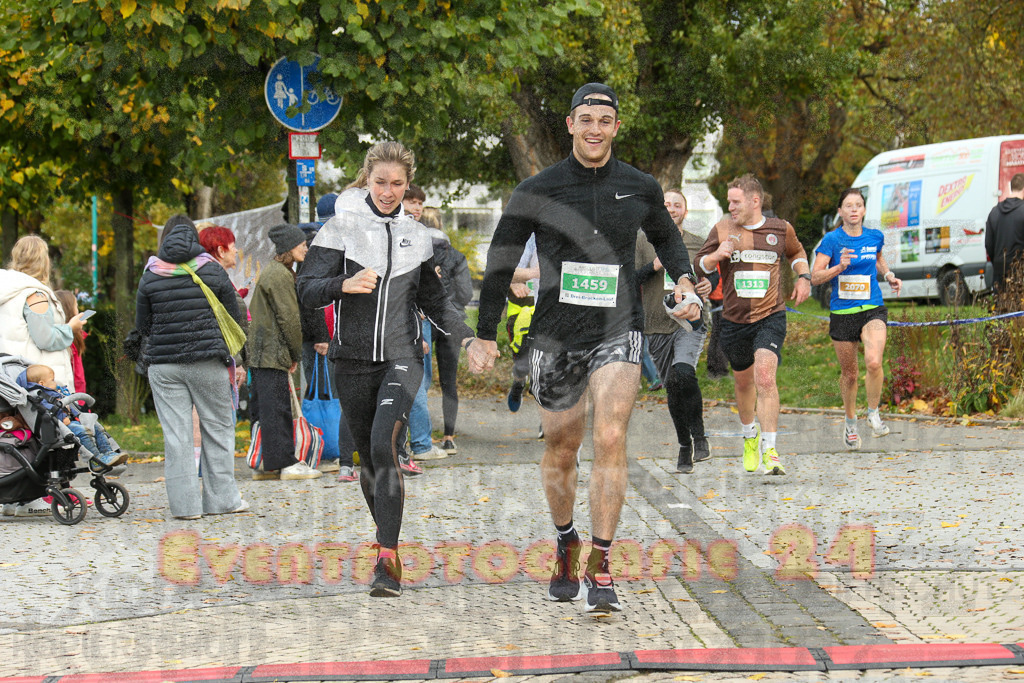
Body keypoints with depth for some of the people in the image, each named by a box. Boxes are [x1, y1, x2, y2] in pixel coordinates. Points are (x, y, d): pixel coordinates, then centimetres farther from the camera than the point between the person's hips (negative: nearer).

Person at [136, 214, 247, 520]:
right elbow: (235, 318, 5)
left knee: (176, 434, 2)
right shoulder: (212, 271, -1)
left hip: (163, 365, 1)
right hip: (208, 362, -1)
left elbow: (142, 325, 7)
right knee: (218, 427, 11)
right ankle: (221, 498, 11)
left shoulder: (150, 277, 1)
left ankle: (185, 503, 1)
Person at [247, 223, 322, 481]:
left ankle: (264, 465, 14)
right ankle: (285, 463, -7)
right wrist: (296, 354, -6)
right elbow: (289, 318, -16)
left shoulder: (270, 271, 19)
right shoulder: (280, 274, -14)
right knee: (276, 407, -8)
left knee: (264, 409, 11)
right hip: (273, 352, -10)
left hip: (261, 351, 10)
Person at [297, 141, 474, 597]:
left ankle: (387, 561, -24)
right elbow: (307, 291, -6)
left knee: (383, 444, -20)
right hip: (353, 359, 0)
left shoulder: (415, 236, 10)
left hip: (402, 358, 0)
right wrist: (345, 284, -25)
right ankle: (388, 540, 28)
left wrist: (465, 336, 3)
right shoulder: (341, 229, 0)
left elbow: (433, 300, 17)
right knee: (368, 457, 6)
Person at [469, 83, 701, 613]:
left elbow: (666, 238, 24)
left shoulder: (640, 189, 3)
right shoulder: (537, 192, -2)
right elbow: (501, 261, 6)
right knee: (561, 450, 11)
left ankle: (600, 569, -15)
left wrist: (683, 280, 5)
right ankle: (566, 547, 36)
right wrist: (486, 336, 5)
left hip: (617, 331, 0)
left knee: (610, 440, -18)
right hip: (555, 335, 1)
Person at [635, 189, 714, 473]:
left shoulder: (696, 243, 10)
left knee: (683, 374, -26)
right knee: (672, 386, 6)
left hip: (691, 321, -1)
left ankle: (698, 436, -11)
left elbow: (710, 273, 22)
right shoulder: (643, 242, 6)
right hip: (657, 324, 2)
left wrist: (708, 285, -2)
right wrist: (654, 267, -15)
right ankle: (684, 447, 22)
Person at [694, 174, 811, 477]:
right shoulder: (722, 230, 0)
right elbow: (698, 265, 4)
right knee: (743, 381, 15)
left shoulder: (780, 230, 3)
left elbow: (796, 252, 24)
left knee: (765, 376, -21)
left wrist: (804, 276, 6)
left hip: (771, 317, -2)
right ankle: (750, 435, 44)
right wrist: (717, 255, -16)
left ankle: (769, 450, -21)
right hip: (734, 320, 2)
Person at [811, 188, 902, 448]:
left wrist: (889, 276, 8)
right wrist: (840, 267, -24)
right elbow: (815, 277, -9)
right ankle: (850, 422, 33)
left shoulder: (875, 237, 5)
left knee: (874, 361, -24)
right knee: (849, 373, 9)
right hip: (842, 314, -1)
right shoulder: (832, 240, -5)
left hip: (872, 310, 1)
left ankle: (873, 413, -2)